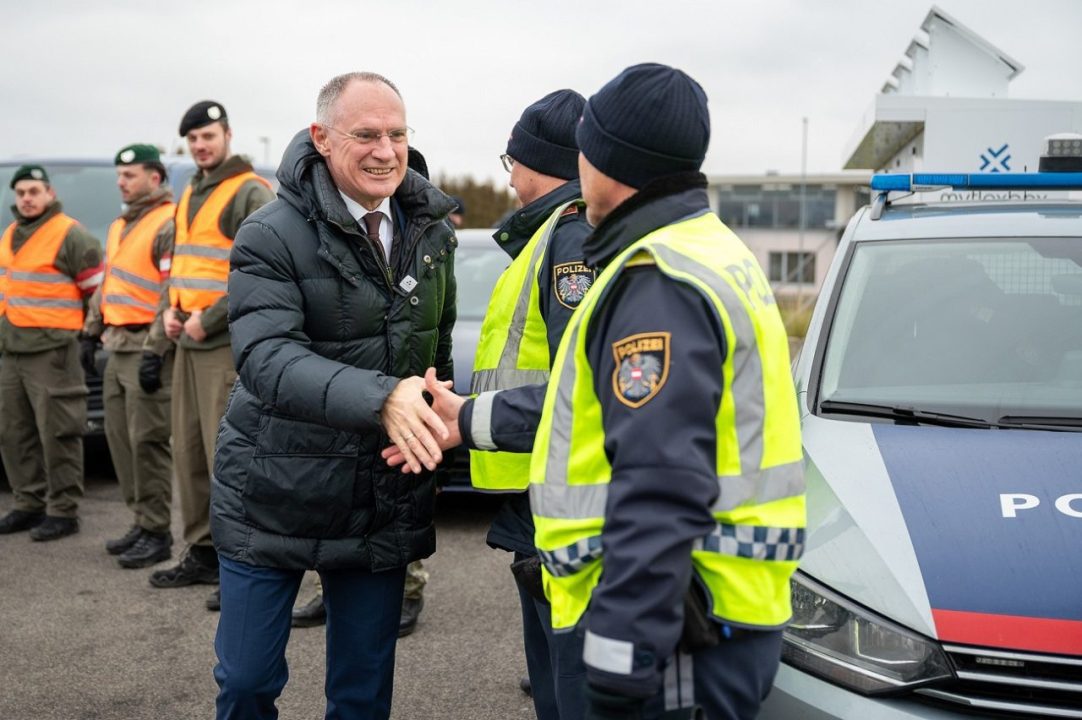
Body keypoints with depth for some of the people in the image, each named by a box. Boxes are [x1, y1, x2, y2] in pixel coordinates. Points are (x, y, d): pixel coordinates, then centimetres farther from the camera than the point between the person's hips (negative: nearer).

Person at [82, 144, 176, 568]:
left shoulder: (168, 224, -11)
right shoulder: (120, 227, 19)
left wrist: (158, 352, -21)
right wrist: (91, 333, 20)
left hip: (147, 350, -9)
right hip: (118, 347, 9)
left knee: (148, 442, -8)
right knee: (119, 436, 10)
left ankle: (156, 533, -1)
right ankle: (140, 521, 20)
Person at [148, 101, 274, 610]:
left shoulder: (251, 194, -9)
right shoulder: (190, 195, 18)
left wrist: (209, 320, -17)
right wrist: (170, 309, 8)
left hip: (229, 345, -8)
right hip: (188, 344, 9)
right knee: (189, 452, 11)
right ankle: (203, 554, 22)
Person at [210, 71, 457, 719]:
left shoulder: (433, 230, 3)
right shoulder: (271, 237, -14)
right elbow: (266, 357, -29)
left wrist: (434, 422, 9)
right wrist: (381, 397, -42)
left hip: (385, 507, 4)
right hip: (274, 500, -3)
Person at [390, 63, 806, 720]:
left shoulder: (661, 283, -20)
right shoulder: (700, 250, 13)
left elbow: (659, 497, -27)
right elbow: (606, 401, 20)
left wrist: (619, 666, -26)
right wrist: (471, 419, 25)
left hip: (680, 636, -10)